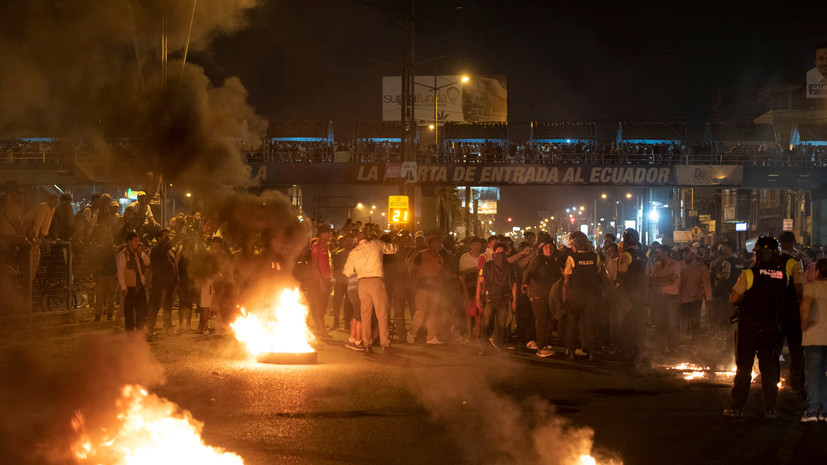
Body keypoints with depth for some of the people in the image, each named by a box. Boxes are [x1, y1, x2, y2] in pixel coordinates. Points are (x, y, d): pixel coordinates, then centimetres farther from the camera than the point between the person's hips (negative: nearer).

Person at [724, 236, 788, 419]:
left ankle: (737, 407, 7)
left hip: (748, 326, -3)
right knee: (769, 367, 10)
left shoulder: (749, 274, -13)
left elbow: (733, 299, -11)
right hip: (771, 327, 3)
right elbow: (782, 299, 6)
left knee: (743, 367, 5)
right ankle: (770, 408, 10)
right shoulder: (784, 276, -3)